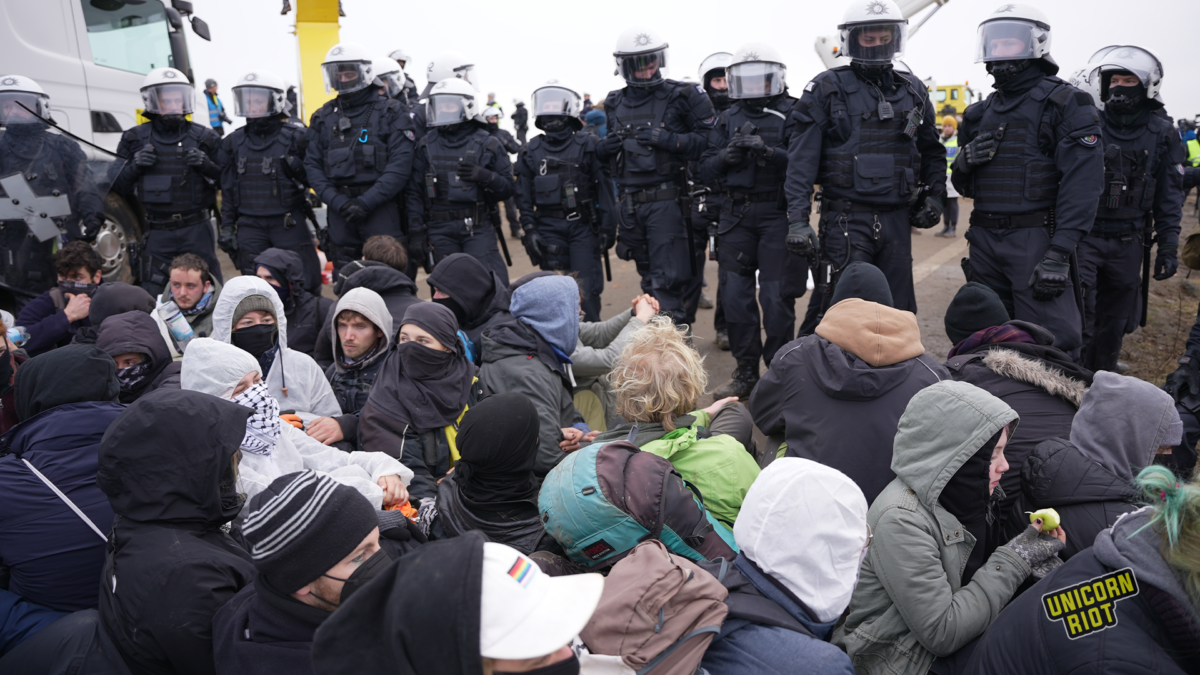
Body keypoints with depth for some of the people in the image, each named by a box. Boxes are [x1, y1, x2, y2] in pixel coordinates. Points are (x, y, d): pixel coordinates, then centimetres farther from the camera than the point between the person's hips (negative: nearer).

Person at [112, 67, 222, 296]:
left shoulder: (204, 137, 5)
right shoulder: (136, 139, 6)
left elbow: (225, 182, 5)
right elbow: (118, 188, 8)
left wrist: (207, 166, -14)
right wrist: (134, 167, -10)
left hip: (196, 229, 0)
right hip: (157, 232, 1)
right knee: (152, 297, 2)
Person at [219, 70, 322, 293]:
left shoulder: (296, 138, -3)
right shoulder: (234, 142, 9)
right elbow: (228, 189, 12)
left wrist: (298, 168, -18)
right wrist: (226, 227, 9)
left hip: (289, 223, -3)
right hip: (249, 227, 3)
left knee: (305, 284, -1)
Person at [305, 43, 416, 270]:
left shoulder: (389, 113, 2)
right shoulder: (323, 117, 13)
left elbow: (400, 165, -8)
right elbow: (312, 166, 8)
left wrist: (366, 202, -15)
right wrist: (338, 201, -8)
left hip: (381, 208, -3)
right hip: (339, 211, 4)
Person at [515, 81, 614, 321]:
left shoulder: (587, 145, 3)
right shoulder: (532, 151, 11)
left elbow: (604, 187, -1)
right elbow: (524, 195, 11)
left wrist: (607, 228, -7)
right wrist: (529, 230, 1)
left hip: (583, 227, -2)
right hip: (548, 229, 2)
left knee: (586, 290, -6)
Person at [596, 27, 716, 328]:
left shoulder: (681, 96, -3)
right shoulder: (615, 104, 12)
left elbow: (708, 140, -10)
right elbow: (602, 152, 21)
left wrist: (668, 140, -19)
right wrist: (605, 147, -1)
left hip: (667, 200, -5)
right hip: (631, 202, 6)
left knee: (666, 280, -8)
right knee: (649, 277, 15)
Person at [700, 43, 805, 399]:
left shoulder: (792, 113, 1)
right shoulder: (727, 119, 14)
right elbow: (706, 171, 9)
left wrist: (768, 152, -25)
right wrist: (727, 155, -10)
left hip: (778, 213, -4)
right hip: (737, 215, 5)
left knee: (777, 296, -4)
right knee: (735, 294, 5)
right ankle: (746, 372, 18)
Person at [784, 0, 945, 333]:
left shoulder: (913, 90, 14)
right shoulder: (826, 89, -1)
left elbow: (931, 150, 25)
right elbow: (802, 158, -7)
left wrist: (935, 194, 11)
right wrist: (797, 220, -16)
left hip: (897, 219, 5)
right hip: (846, 219, -5)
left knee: (898, 312, 10)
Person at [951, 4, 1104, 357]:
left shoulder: (1065, 104, -2)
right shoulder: (981, 113, 17)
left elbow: (1082, 185, -12)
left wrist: (1059, 255, -21)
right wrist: (964, 162, -2)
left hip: (1035, 239, -6)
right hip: (984, 239, 6)